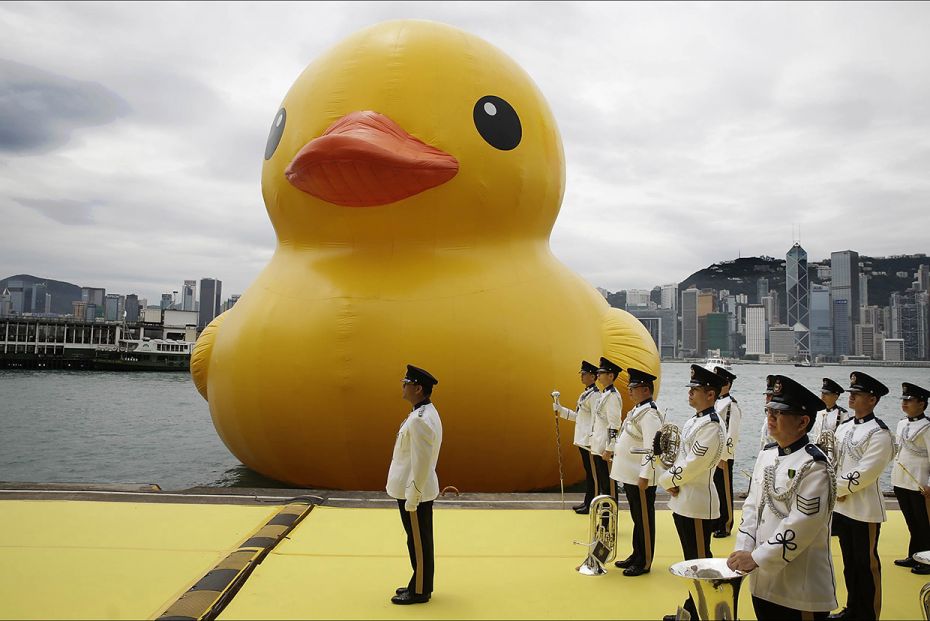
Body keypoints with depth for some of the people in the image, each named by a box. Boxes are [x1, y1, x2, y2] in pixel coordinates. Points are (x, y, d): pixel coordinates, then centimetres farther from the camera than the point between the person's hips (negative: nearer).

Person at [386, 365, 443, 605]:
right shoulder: (425, 413, 9)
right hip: (415, 488, 10)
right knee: (420, 540, 18)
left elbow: (420, 463, -24)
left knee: (418, 541, 4)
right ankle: (420, 584, 30)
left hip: (415, 492, -10)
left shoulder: (420, 420, -23)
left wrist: (411, 500, -19)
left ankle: (420, 590, 16)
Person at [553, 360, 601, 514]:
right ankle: (587, 501, 23)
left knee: (591, 472, -1)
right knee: (587, 471, 15)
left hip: (589, 440, -9)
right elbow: (577, 416, 19)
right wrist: (560, 410, 9)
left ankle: (590, 505, 6)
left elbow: (595, 419, -19)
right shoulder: (585, 393, 15)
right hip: (582, 439, 9)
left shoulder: (594, 395, -14)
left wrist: (591, 441, -22)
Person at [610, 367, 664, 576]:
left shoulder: (650, 413, -19)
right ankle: (636, 556, 31)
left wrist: (645, 476, -26)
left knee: (644, 519, 3)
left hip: (641, 478, -10)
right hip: (630, 475, 10)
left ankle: (644, 563, 14)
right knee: (636, 518, 19)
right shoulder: (637, 410, 12)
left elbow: (651, 448, -24)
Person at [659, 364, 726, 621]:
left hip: (698, 503, -9)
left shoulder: (712, 427, -18)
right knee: (691, 559, 19)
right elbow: (679, 456, 15)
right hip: (682, 500, 9)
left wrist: (665, 479, -8)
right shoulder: (692, 421, 11)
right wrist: (672, 480, -2)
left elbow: (691, 466, -22)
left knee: (701, 561, 4)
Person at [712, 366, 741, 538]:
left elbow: (732, 434, -17)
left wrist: (723, 457, -18)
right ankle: (715, 522, 26)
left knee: (724, 492, 3)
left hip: (723, 456, -8)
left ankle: (725, 526, 13)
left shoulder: (732, 405, -13)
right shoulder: (715, 403, 12)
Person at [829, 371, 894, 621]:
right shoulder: (844, 426, 9)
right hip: (841, 506, 7)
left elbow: (865, 473, -20)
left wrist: (836, 488, -12)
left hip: (865, 510, -7)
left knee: (866, 565, 5)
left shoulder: (879, 433, -14)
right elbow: (833, 461, 11)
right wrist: (836, 490, -4)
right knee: (849, 562, 18)